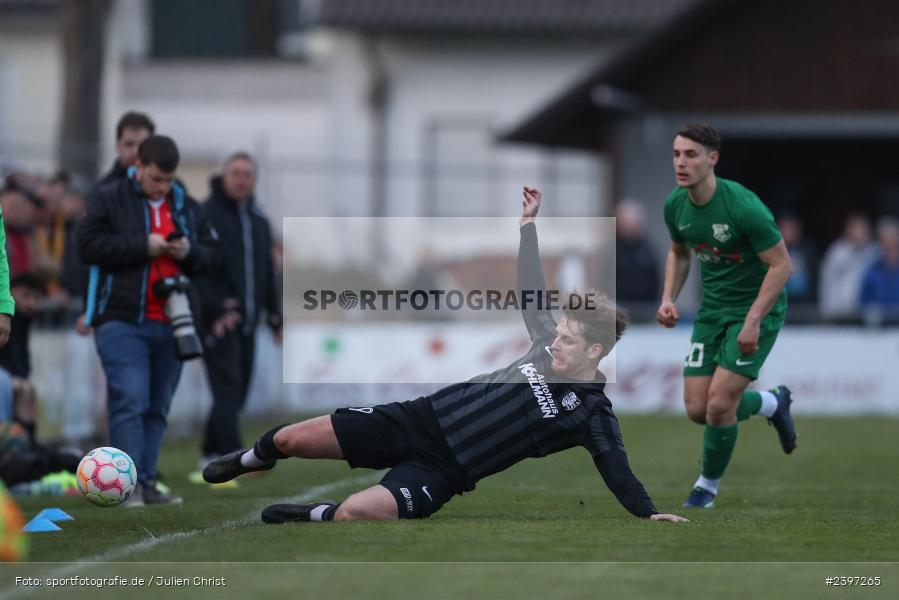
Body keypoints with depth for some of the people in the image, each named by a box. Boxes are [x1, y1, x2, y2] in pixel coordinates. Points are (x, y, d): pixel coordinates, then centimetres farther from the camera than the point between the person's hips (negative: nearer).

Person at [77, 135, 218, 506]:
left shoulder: (187, 207, 15)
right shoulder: (108, 200, 0)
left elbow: (210, 252, 18)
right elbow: (88, 244, -9)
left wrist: (189, 252, -6)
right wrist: (143, 246, -14)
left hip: (170, 323, 5)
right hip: (121, 320, -5)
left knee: (157, 408, 7)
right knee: (130, 401, -14)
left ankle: (146, 482, 12)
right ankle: (130, 483, -14)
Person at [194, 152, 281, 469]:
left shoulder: (259, 221, 19)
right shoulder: (205, 215, -6)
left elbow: (267, 273, 25)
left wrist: (275, 315, 19)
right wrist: (215, 308, -22)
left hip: (247, 323, 7)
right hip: (218, 322, -7)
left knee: (236, 394, 10)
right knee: (227, 389, -16)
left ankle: (212, 454, 22)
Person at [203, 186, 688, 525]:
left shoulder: (593, 414, -10)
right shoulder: (549, 348, 6)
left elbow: (619, 475, -15)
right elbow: (531, 292, 18)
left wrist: (649, 514, -31)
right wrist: (529, 225, 18)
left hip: (441, 469, -5)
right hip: (422, 418, 5)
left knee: (356, 512, -34)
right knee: (293, 439, 3)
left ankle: (317, 516, 2)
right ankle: (254, 459, 40)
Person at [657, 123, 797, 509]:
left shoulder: (743, 206, -26)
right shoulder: (675, 205, -6)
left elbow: (781, 265, -21)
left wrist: (752, 322, -25)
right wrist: (669, 299, -1)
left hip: (757, 308, -6)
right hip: (712, 310, 6)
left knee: (719, 404, -15)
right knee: (696, 409, 1)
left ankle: (708, 485, 11)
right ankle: (773, 403, 30)